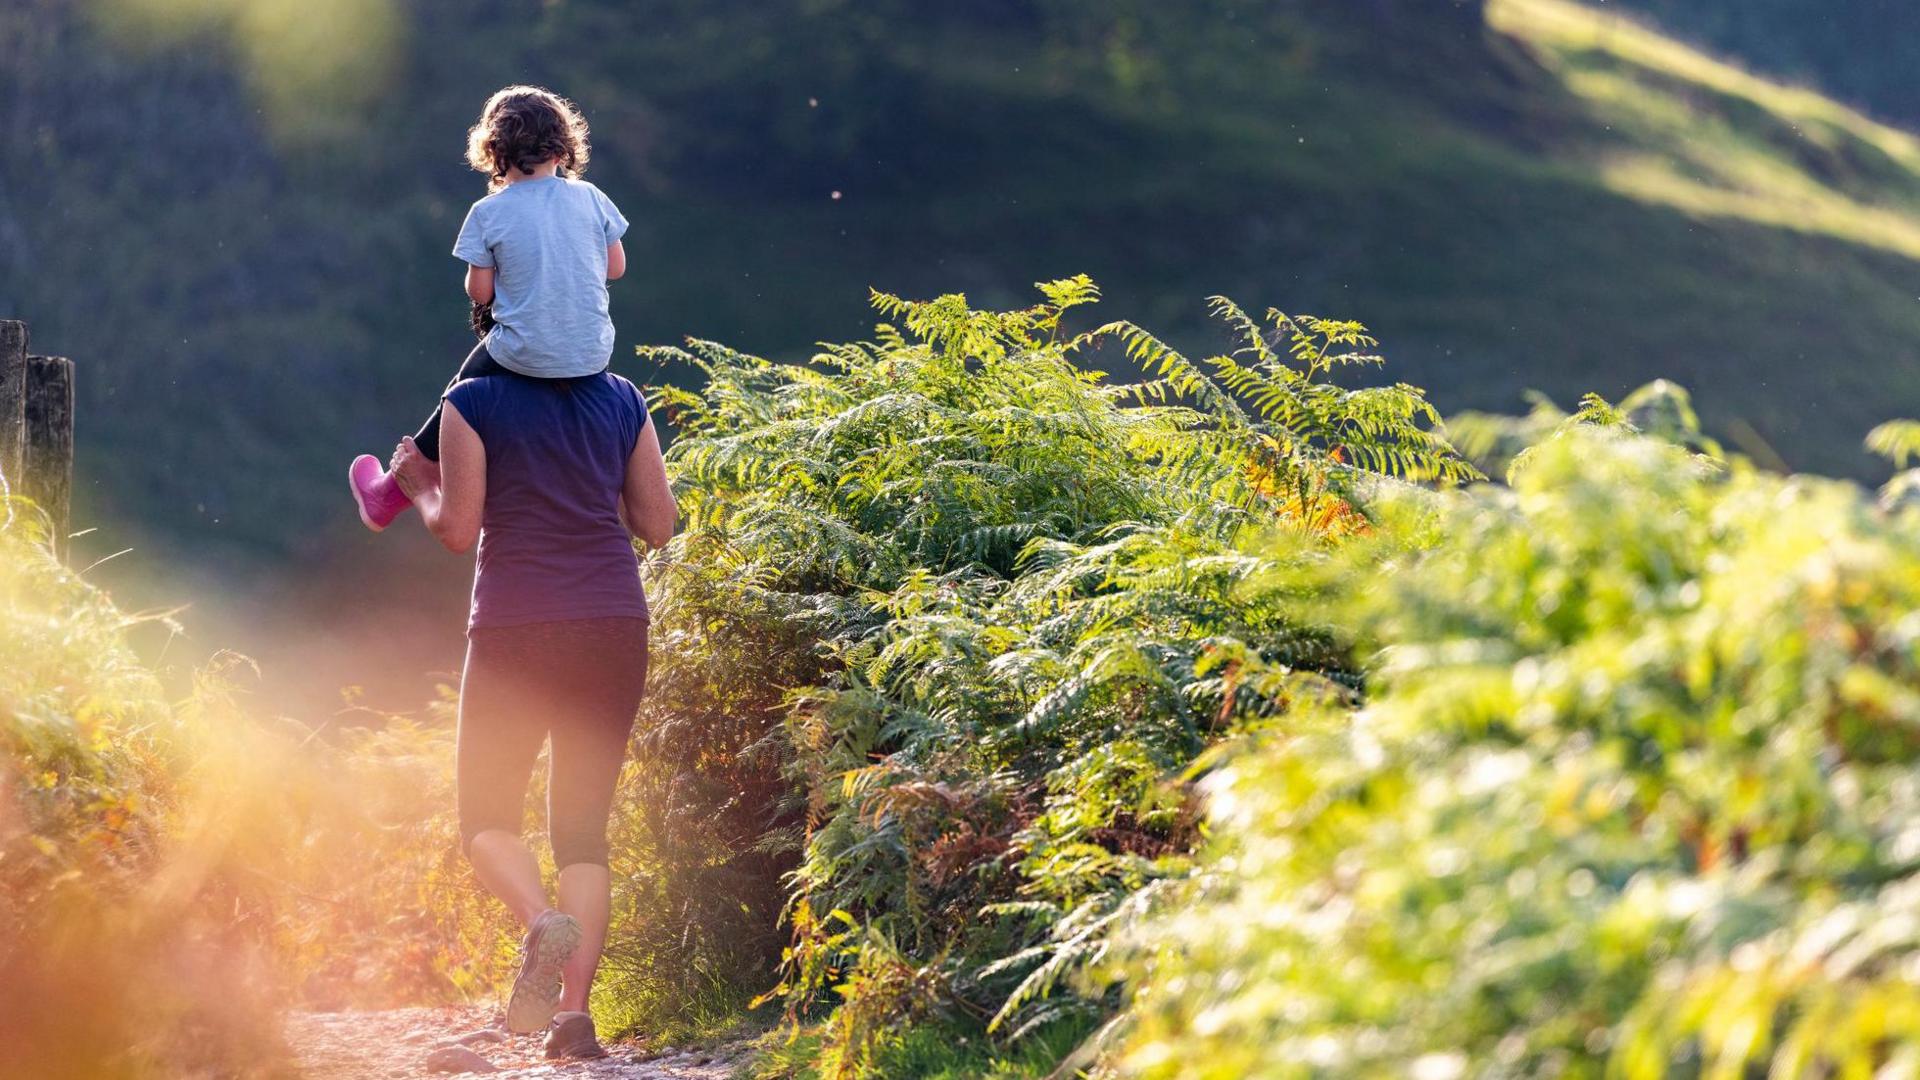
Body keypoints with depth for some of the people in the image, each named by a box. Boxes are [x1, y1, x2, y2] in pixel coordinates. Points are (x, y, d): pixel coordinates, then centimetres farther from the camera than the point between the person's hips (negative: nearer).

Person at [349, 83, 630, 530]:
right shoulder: (589, 198, -2)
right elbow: (616, 268, 8)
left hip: (523, 356, -2)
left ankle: (389, 496, 38)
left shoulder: (488, 214, -9)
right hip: (593, 355, 2)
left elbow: (479, 292, -5)